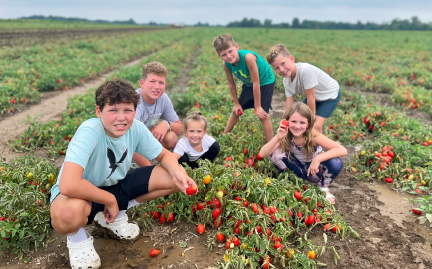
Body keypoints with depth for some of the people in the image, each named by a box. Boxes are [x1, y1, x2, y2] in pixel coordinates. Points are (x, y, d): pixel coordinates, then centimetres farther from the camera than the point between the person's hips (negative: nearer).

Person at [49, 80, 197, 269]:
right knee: (68, 213, -43)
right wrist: (110, 200, -28)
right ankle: (77, 238, -1)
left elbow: (164, 155, -1)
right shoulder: (89, 132, -33)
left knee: (174, 180, -8)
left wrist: (178, 172, -23)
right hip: (82, 194, -5)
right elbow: (68, 185, -44)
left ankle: (114, 216, 9)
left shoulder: (136, 128, -16)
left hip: (116, 185, 6)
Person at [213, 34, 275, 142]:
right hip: (248, 84, 6)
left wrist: (257, 107, -26)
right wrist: (237, 104, 3)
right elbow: (231, 84, -3)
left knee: (262, 114, -15)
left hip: (265, 82, -6)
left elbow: (256, 83, -33)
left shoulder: (248, 57, -40)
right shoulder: (226, 64, -20)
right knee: (236, 111, 15)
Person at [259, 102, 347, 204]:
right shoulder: (285, 135, -22)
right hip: (298, 169, 1)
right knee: (275, 154, -27)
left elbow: (343, 151, -33)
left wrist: (318, 159, -42)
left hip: (314, 169, 0)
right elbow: (262, 154, -33)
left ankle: (324, 188, 0)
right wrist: (277, 138, -48)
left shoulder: (313, 135, -27)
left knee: (335, 163, -32)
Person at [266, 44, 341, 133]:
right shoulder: (286, 81, -16)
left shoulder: (306, 70, -40)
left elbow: (310, 97, -31)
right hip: (316, 97, 7)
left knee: (316, 125, -17)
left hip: (330, 94, -6)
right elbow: (289, 105, -12)